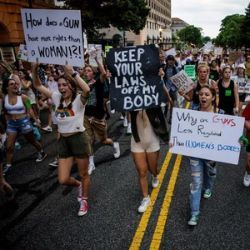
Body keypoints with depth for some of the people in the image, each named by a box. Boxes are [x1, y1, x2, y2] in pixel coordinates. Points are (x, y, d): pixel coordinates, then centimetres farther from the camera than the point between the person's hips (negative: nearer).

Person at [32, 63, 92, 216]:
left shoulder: (79, 99, -12)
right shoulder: (57, 98, 5)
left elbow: (87, 90, -36)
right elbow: (38, 86, 10)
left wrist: (72, 72, -34)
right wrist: (35, 70, -6)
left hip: (79, 139, -5)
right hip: (63, 141, 5)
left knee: (83, 174, 12)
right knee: (63, 180, 6)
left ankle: (84, 201, 36)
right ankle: (79, 185, 40)